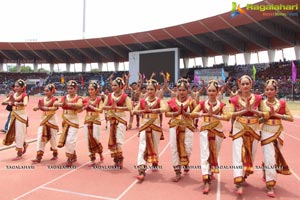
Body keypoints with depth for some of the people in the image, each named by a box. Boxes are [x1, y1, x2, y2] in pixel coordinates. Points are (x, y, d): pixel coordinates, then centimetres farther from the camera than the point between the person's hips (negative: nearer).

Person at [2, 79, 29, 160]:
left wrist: (15, 103, -40)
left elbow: (25, 104, -30)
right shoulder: (12, 95, 7)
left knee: (19, 134, -1)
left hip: (21, 115, -6)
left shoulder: (24, 95, -11)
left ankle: (19, 154, 10)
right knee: (12, 134, 11)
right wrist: (9, 103, -20)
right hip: (13, 115, 7)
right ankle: (24, 144, 36)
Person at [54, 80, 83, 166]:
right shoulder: (64, 97, 6)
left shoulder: (78, 98, -8)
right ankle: (74, 155, 33)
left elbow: (80, 105, -30)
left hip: (74, 121, -6)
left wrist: (68, 104, -41)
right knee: (66, 139, 14)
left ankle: (70, 158, 6)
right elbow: (55, 103, -7)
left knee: (70, 139, -9)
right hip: (65, 120, 6)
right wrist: (61, 104, -28)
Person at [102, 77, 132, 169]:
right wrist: (111, 107, -18)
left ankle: (120, 159, 10)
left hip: (121, 120, -5)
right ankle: (116, 159, 23)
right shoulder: (109, 96, 6)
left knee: (118, 140, -5)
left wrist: (117, 107, -22)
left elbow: (129, 108, -20)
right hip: (111, 120, 5)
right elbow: (103, 106, 0)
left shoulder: (125, 96, -7)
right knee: (111, 140, 9)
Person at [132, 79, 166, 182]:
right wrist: (143, 111, -17)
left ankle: (155, 162, 42)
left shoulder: (159, 101, -2)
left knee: (154, 146, 14)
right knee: (142, 147, -10)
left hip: (155, 125, -1)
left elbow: (164, 109, -22)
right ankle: (142, 170, -13)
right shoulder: (142, 101, 7)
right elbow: (134, 111, 0)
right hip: (144, 125, 1)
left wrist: (151, 110, -29)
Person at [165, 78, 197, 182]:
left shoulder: (191, 101, 1)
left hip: (187, 126, -1)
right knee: (174, 148, -2)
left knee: (187, 148, -4)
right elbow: (167, 113, 3)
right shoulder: (172, 101, 5)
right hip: (175, 126, 2)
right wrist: (176, 113, -11)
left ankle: (185, 163, 34)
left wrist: (187, 113, -17)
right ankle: (178, 172, 10)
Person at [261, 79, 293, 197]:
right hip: (266, 132, -2)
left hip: (278, 132, 3)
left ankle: (267, 174, 44)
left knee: (276, 156, 17)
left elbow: (291, 118, -6)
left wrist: (276, 114, -16)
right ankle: (270, 186, -1)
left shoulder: (282, 103, -1)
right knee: (269, 157, -8)